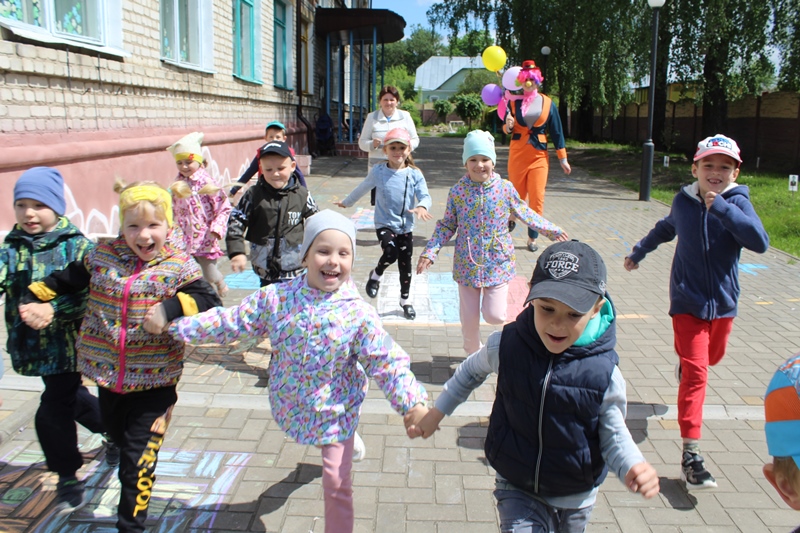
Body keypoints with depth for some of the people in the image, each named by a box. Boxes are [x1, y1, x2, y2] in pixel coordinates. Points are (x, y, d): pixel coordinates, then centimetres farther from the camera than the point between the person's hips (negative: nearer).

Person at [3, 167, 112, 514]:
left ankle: (68, 476, 16)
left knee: (52, 412, -4)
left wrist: (53, 309, -34)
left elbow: (88, 295, -18)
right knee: (71, 396, 21)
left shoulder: (76, 246, -10)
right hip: (31, 345, 5)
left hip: (67, 343, -5)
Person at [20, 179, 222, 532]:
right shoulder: (103, 257, 1)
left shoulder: (178, 266, -11)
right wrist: (34, 297, 11)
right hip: (108, 376, 4)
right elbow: (68, 279, 16)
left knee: (137, 459, 3)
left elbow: (209, 300, -20)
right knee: (116, 434, 24)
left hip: (153, 380, -4)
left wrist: (170, 309, -34)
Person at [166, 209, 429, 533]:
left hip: (336, 413, -4)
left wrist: (413, 402, -28)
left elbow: (387, 364, -18)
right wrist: (177, 326, -6)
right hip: (291, 407, 4)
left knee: (336, 484, 2)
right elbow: (231, 322, -6)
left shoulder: (359, 315, -21)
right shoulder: (276, 298, -15)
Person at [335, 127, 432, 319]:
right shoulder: (378, 171, -5)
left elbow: (425, 196, -12)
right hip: (384, 224, -2)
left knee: (405, 264, 9)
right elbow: (362, 188, 10)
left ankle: (405, 300, 30)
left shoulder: (415, 174, -4)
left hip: (406, 227, 2)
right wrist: (346, 202, 23)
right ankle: (376, 275, 5)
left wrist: (422, 207, -35)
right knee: (391, 252, -27)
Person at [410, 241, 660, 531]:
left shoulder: (604, 372, -21)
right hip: (516, 489, 0)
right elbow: (472, 370, 3)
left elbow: (614, 434, -8)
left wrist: (633, 466, -28)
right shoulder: (507, 346, -18)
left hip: (575, 498, 1)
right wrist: (437, 413, 8)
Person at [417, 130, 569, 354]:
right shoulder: (457, 191, -8)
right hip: (467, 264, 1)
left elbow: (523, 212, 10)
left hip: (498, 263, 0)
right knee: (469, 317, 8)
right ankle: (473, 353, 34)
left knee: (494, 315, -6)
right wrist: (430, 252, -8)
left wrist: (550, 229, 11)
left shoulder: (505, 188, -7)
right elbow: (446, 226, 1)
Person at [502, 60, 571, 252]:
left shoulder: (547, 103, 0)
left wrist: (563, 159, 3)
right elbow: (507, 128, 5)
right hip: (517, 152, 0)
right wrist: (508, 126, -20)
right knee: (517, 193, 8)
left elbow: (556, 131, 3)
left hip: (539, 154, 0)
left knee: (537, 197, -3)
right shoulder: (514, 102, 0)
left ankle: (532, 238, 7)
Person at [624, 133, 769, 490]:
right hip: (687, 302, -1)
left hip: (723, 302, 1)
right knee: (696, 373, -10)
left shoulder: (737, 203, -11)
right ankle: (691, 454, -10)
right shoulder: (683, 201, -4)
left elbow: (759, 242, -29)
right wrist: (639, 252, 31)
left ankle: (683, 360, 62)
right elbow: (666, 228, 19)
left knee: (711, 357, 25)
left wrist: (721, 206, -33)